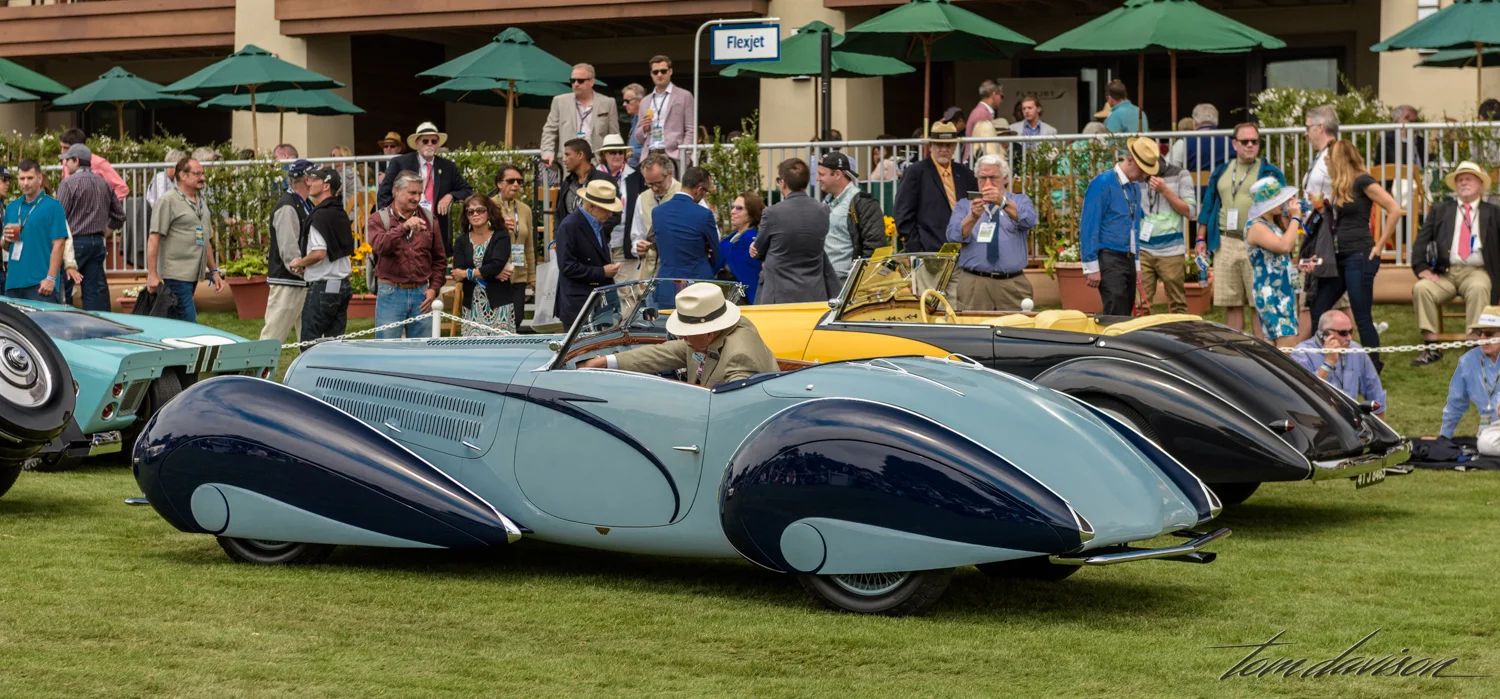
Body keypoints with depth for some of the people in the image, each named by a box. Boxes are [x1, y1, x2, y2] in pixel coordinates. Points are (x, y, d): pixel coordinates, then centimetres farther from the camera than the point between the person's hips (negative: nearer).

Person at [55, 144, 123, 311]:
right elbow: (119, 216, 16)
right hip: (97, 243, 6)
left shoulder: (69, 184, -9)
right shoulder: (104, 184, 11)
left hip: (75, 241, -6)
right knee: (96, 290, 6)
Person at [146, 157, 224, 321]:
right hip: (176, 275, -8)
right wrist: (152, 274, -17)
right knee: (188, 324, -12)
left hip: (193, 275, 8)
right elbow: (153, 239, -12)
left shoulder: (201, 203, 19)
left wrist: (214, 271, 22)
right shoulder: (168, 202, -7)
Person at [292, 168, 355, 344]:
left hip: (322, 287, -9)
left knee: (309, 343, -5)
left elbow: (319, 253, -23)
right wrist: (306, 265, 17)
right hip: (343, 285, 9)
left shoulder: (319, 216, -15)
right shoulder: (341, 214, 13)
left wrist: (299, 263, -5)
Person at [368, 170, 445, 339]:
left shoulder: (428, 219, 10)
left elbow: (439, 258, 15)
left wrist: (434, 288, 3)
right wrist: (403, 228, -34)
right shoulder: (379, 218, 0)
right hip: (391, 292, -3)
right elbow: (379, 246, -21)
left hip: (421, 293, 3)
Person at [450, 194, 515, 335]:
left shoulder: (501, 237, 1)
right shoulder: (461, 240, 10)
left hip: (498, 303, -3)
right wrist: (493, 274, -12)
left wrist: (468, 273, -8)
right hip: (471, 306, 3)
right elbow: (457, 273, -4)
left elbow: (496, 265, -14)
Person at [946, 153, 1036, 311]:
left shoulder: (1020, 201, 13)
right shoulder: (964, 206, 13)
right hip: (974, 283, 0)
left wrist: (1003, 202, -28)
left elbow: (1028, 220, -11)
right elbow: (954, 236, -5)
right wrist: (973, 217, -23)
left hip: (1012, 285, 0)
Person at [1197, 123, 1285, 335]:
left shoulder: (1270, 173, 4)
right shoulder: (1221, 172, 16)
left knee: (1260, 302, -5)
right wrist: (1201, 238, 13)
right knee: (1231, 304, 7)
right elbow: (1208, 206, 19)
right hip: (1225, 244, 4)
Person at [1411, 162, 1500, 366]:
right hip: (1444, 273, 2)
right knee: (1421, 288, -28)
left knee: (1479, 288, -37)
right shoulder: (1440, 210, 19)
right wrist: (1421, 268, -6)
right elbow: (1421, 240, 11)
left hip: (1477, 272, -2)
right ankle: (1431, 347, -26)